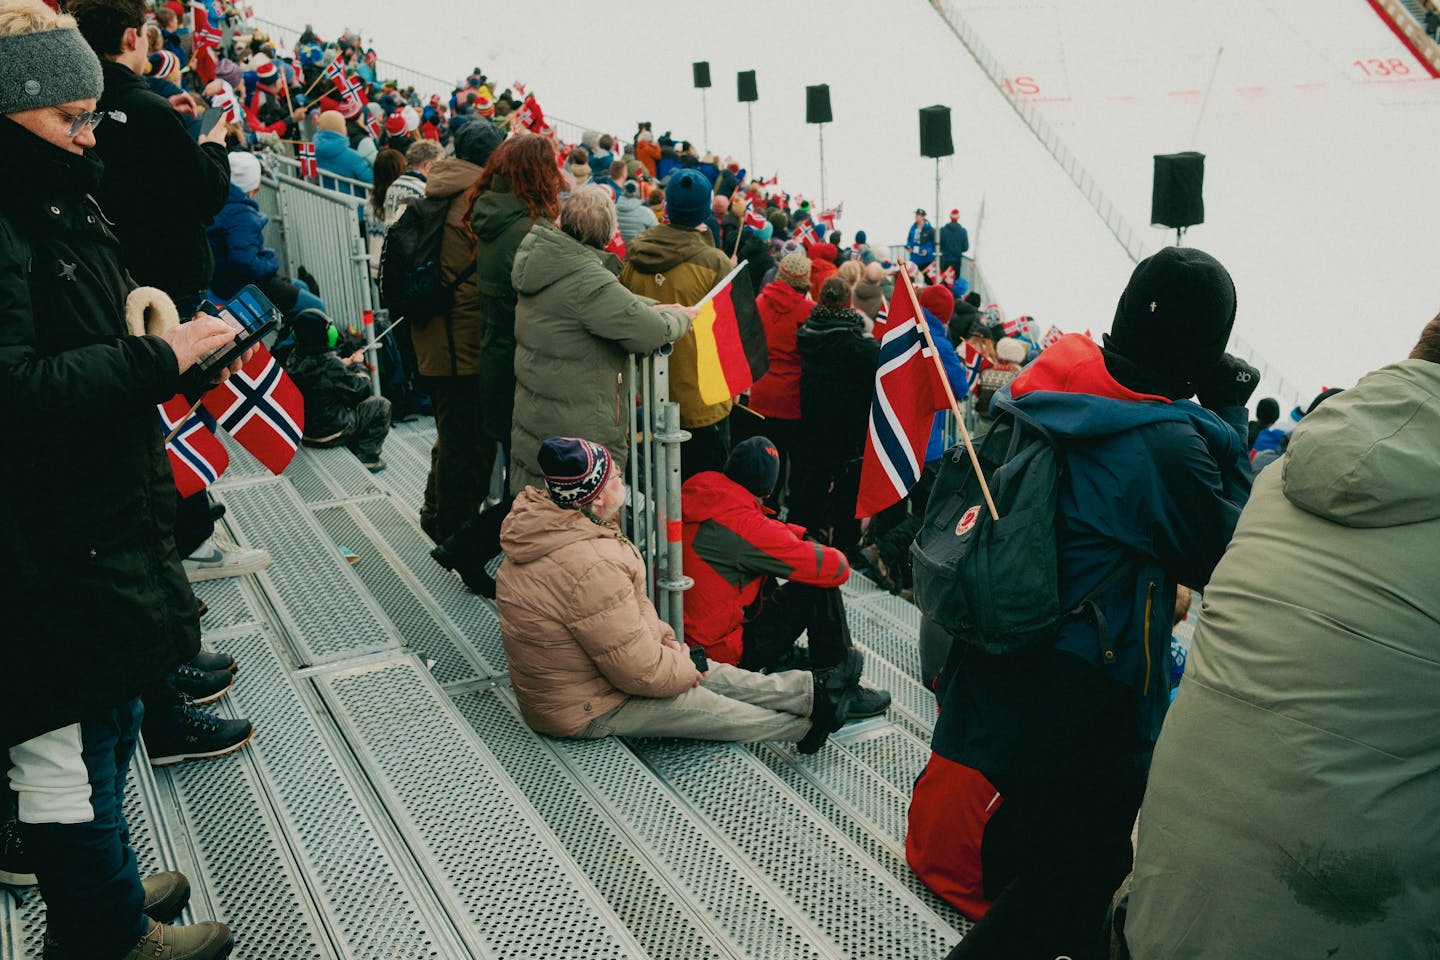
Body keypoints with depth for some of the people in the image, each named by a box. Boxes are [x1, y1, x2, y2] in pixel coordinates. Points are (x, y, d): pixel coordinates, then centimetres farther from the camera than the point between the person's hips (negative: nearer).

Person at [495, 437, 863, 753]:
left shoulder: (542, 524, -4)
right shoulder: (591, 568, -36)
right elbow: (639, 670, -28)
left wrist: (664, 639, 5)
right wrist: (685, 668, -9)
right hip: (587, 712, -9)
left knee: (710, 672, 13)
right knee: (714, 709, 4)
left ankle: (812, 688, 21)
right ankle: (807, 723, 23)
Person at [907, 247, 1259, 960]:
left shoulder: (1047, 387, -4)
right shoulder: (1169, 445, -24)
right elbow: (1225, 558, -9)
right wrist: (1229, 422, -8)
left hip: (992, 656, 7)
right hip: (1087, 704, -7)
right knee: (1073, 875, 10)